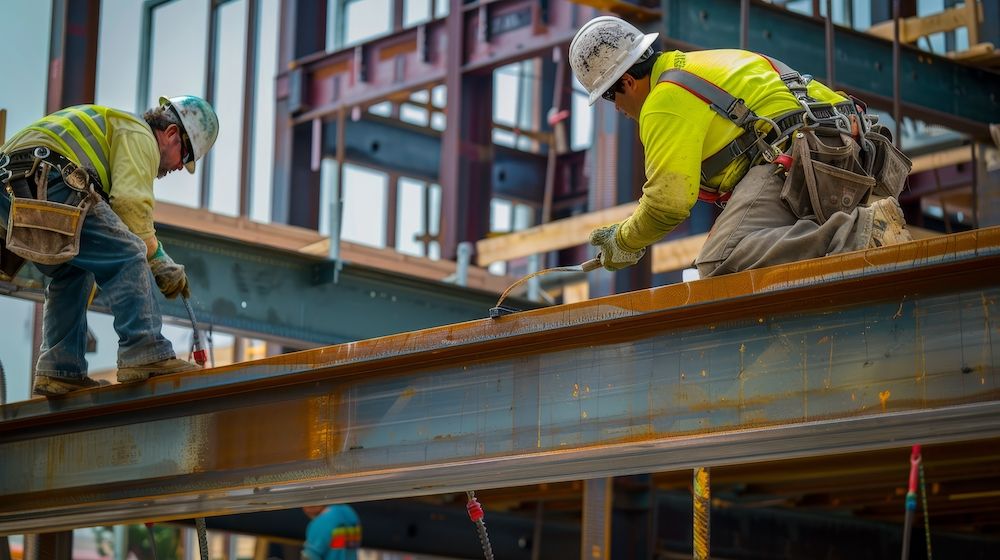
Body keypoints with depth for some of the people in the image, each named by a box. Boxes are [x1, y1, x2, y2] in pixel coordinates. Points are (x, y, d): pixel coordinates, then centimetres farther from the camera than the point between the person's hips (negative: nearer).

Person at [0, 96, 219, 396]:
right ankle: (146, 355, -19)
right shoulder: (140, 135, 9)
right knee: (128, 258, -10)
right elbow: (131, 203, -8)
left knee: (71, 272, 21)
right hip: (46, 181, -10)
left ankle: (60, 371, 13)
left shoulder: (112, 125, 39)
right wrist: (160, 261, 0)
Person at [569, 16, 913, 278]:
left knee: (719, 264, -25)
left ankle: (863, 232, -33)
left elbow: (668, 202, -7)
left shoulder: (665, 101, -1)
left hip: (799, 161, -10)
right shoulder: (705, 63, 31)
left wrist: (625, 242, 11)